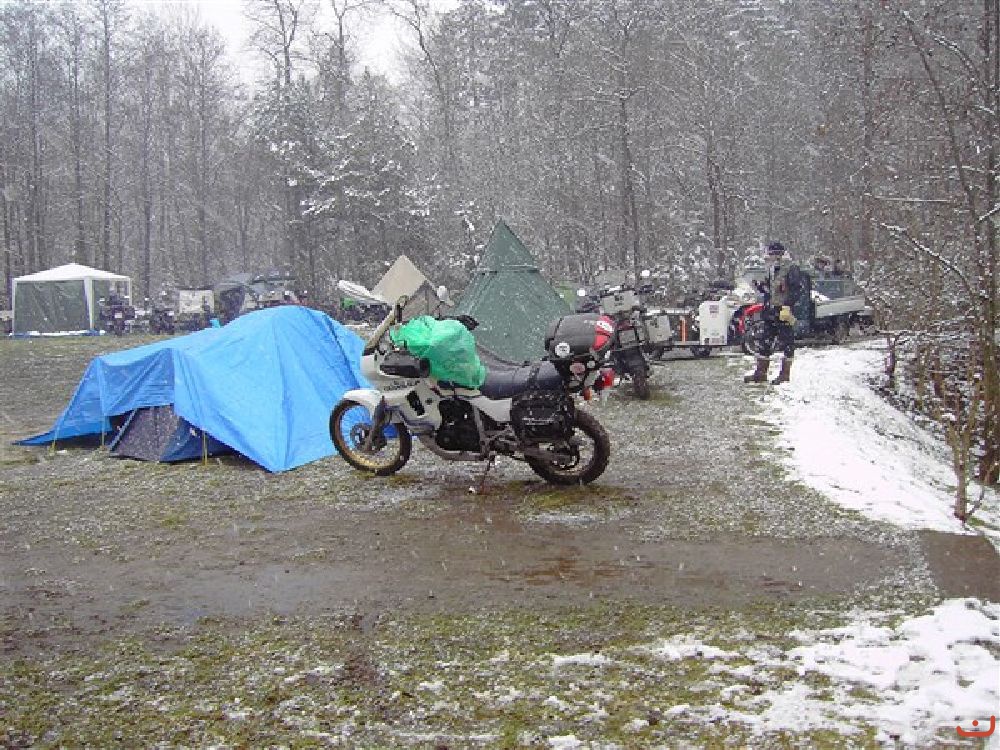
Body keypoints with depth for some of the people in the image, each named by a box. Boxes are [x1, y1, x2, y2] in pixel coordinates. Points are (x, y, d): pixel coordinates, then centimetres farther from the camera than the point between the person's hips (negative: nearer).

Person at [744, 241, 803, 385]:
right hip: (770, 312, 8)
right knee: (764, 341, 8)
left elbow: (796, 290, -16)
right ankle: (760, 373, 14)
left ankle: (785, 374, 6)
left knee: (786, 343, -1)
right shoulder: (772, 270, 18)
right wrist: (760, 285, 7)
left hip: (785, 313, -8)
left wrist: (787, 307, -24)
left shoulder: (792, 269, -8)